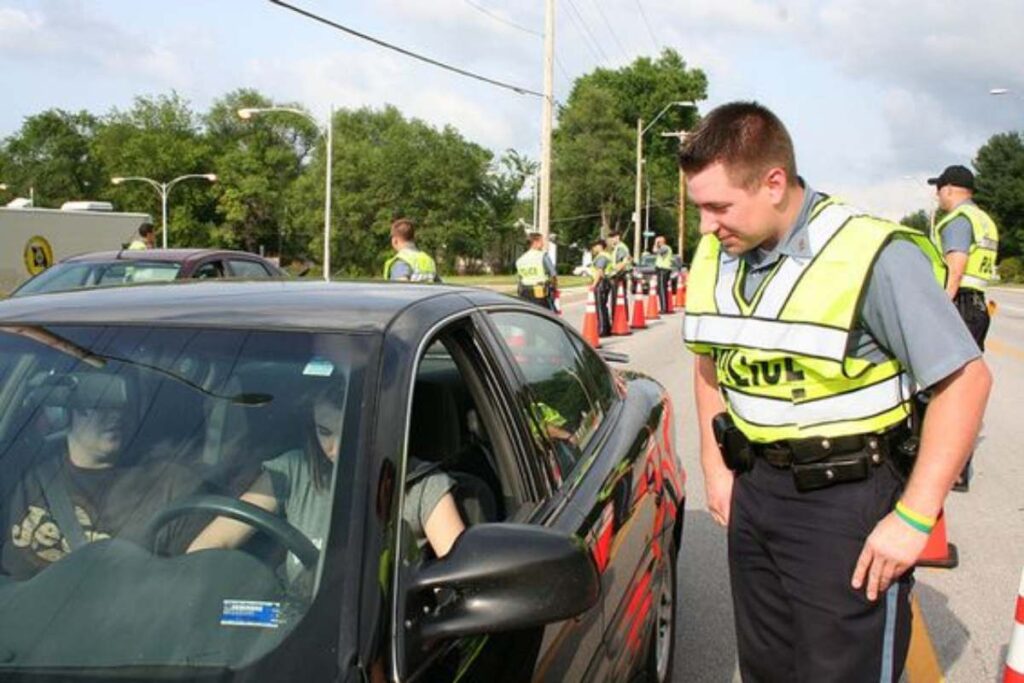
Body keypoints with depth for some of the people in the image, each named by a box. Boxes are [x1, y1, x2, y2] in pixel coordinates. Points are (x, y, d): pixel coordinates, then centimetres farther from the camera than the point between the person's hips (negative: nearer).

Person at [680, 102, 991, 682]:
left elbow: (966, 379, -17)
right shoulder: (715, 257, 2)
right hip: (753, 488, 6)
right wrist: (715, 466, 10)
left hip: (848, 500, -6)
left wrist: (913, 518, -18)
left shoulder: (874, 256, -20)